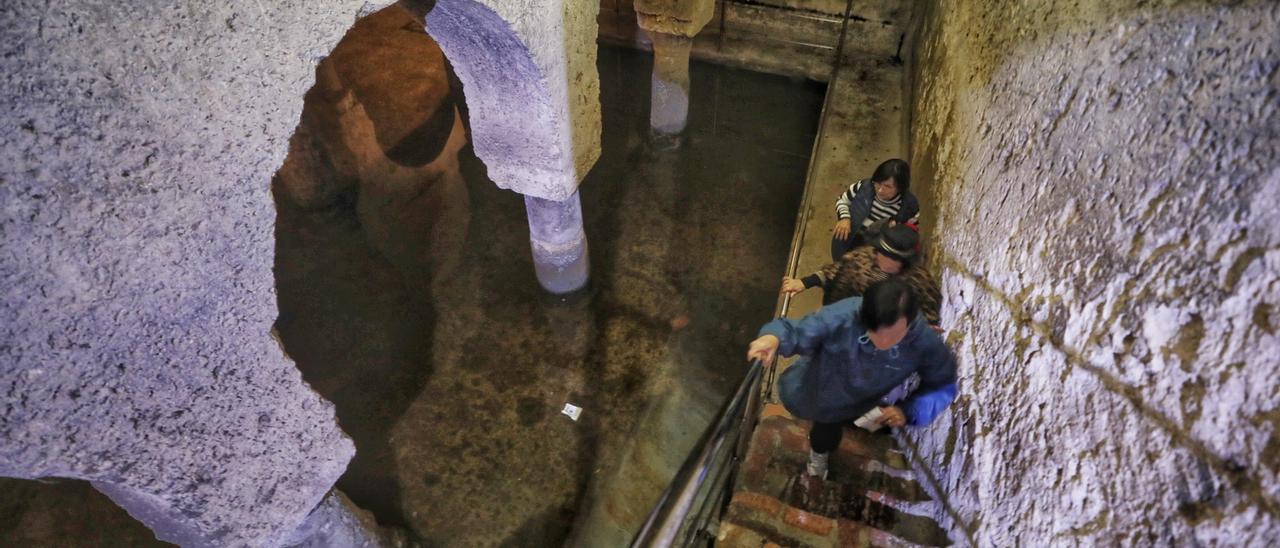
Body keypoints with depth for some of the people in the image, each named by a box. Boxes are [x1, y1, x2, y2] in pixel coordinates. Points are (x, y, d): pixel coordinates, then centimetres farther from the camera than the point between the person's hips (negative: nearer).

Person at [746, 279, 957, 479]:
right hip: (815, 389, -2)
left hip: (856, 407, 3)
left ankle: (820, 451, 70)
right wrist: (774, 337, -60)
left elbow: (943, 385, -18)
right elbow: (797, 332, -36)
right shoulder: (842, 317, -45)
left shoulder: (924, 343, -36)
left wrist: (909, 411, -32)